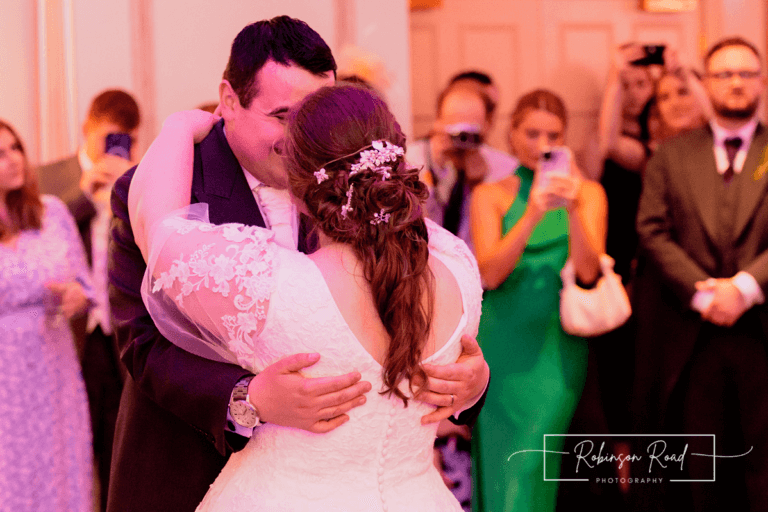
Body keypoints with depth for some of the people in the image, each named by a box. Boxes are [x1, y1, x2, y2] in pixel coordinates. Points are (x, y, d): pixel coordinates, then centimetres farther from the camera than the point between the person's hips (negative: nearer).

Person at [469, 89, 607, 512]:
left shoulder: (587, 192, 6)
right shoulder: (490, 195, 5)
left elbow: (588, 271, -5)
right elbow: (490, 274, -8)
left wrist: (573, 209, -20)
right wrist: (532, 215, -20)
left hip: (557, 346, 0)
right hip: (502, 345, 1)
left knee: (532, 465, -8)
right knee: (500, 464, 3)